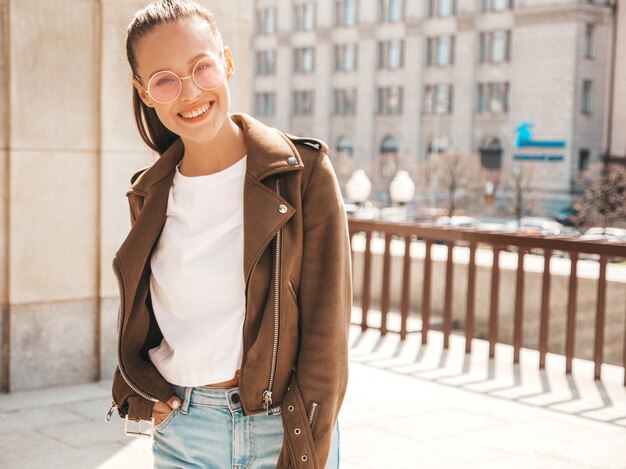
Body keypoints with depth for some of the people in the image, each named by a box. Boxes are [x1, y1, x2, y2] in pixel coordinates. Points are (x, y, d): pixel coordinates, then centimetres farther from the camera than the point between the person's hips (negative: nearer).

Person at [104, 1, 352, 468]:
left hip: (284, 428, -3)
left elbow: (326, 324, -12)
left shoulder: (304, 172, -11)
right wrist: (140, 391, -1)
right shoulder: (149, 194, 2)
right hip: (181, 432, 3)